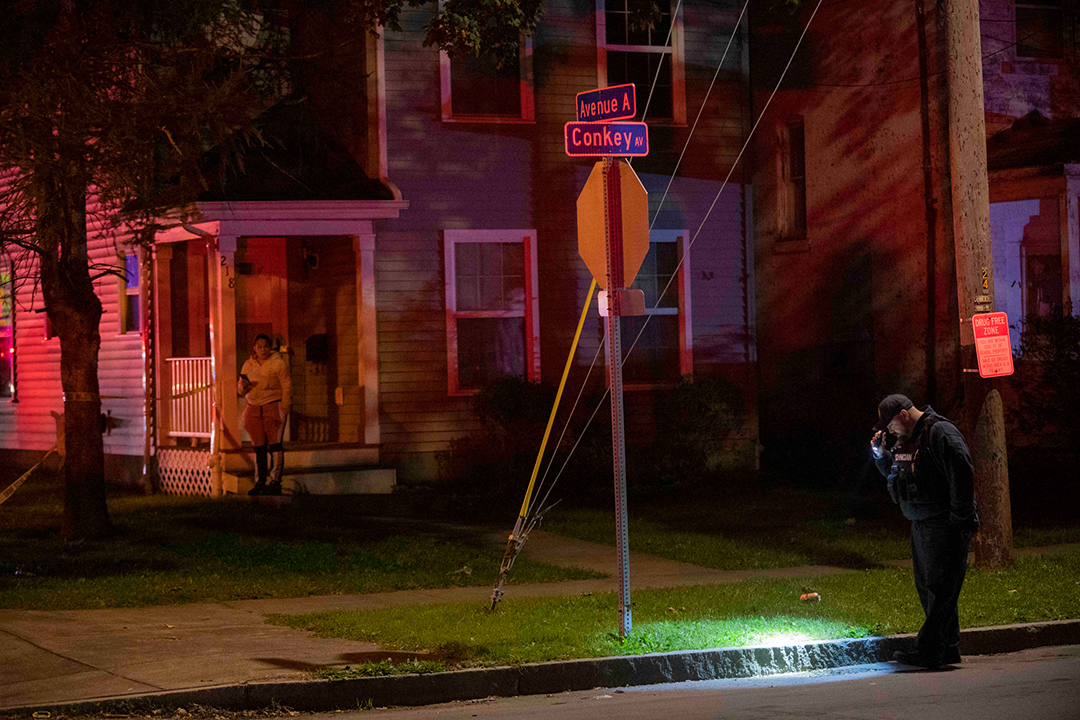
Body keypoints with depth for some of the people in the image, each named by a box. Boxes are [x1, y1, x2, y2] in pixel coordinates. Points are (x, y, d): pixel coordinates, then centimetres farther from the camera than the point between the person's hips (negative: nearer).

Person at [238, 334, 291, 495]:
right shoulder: (249, 364, 12)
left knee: (274, 444, -11)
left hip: (273, 406, -4)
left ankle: (275, 481, -11)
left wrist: (284, 409, -12)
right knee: (259, 447, 4)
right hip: (254, 408, 4)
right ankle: (260, 483, 8)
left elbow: (287, 387, -4)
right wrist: (244, 386, -8)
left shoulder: (278, 363, -2)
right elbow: (240, 388, 17)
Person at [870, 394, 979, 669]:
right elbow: (892, 471, 28)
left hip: (946, 526, -10)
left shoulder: (941, 433, -16)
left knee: (940, 589, -10)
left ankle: (928, 651, -14)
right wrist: (881, 453, 7)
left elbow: (962, 475, -20)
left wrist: (958, 518, -19)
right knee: (927, 587, 12)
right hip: (921, 524, 10)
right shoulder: (906, 438, 13)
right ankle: (949, 649, 19)